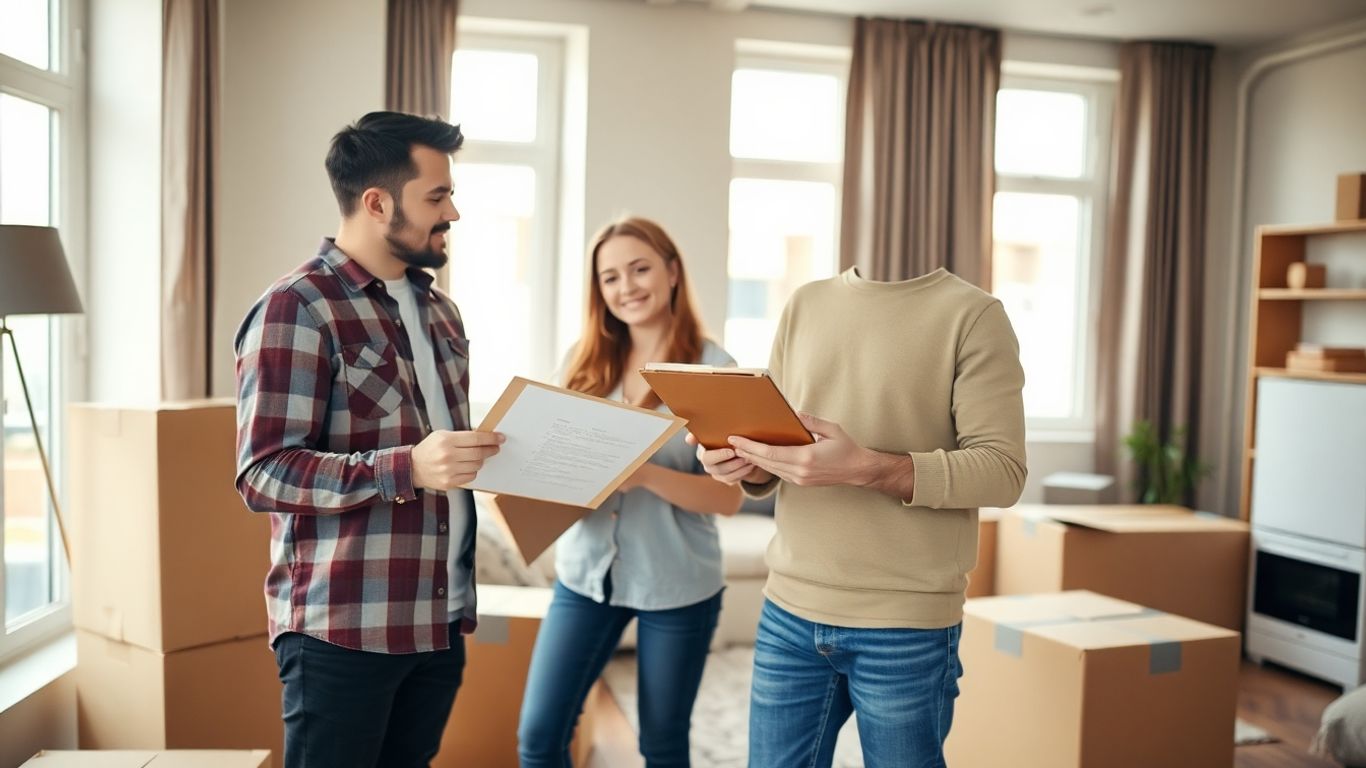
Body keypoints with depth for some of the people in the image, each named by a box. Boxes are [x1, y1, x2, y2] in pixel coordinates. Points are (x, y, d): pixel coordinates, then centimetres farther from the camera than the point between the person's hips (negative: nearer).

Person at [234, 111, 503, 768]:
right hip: (343, 628, -7)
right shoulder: (296, 309, -11)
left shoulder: (438, 309, 14)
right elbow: (263, 473, -17)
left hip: (439, 620, 7)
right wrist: (407, 468, -29)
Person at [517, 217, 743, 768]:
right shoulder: (586, 362, 2)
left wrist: (645, 474, -30)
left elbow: (729, 496, -14)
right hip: (586, 572, 4)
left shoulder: (714, 369, -10)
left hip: (677, 584, -3)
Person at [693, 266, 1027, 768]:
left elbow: (1003, 471, -13)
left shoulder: (973, 314, -6)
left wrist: (865, 469, -24)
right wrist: (745, 461, -10)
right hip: (788, 613, 4)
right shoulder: (804, 305, 9)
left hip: (905, 626, -4)